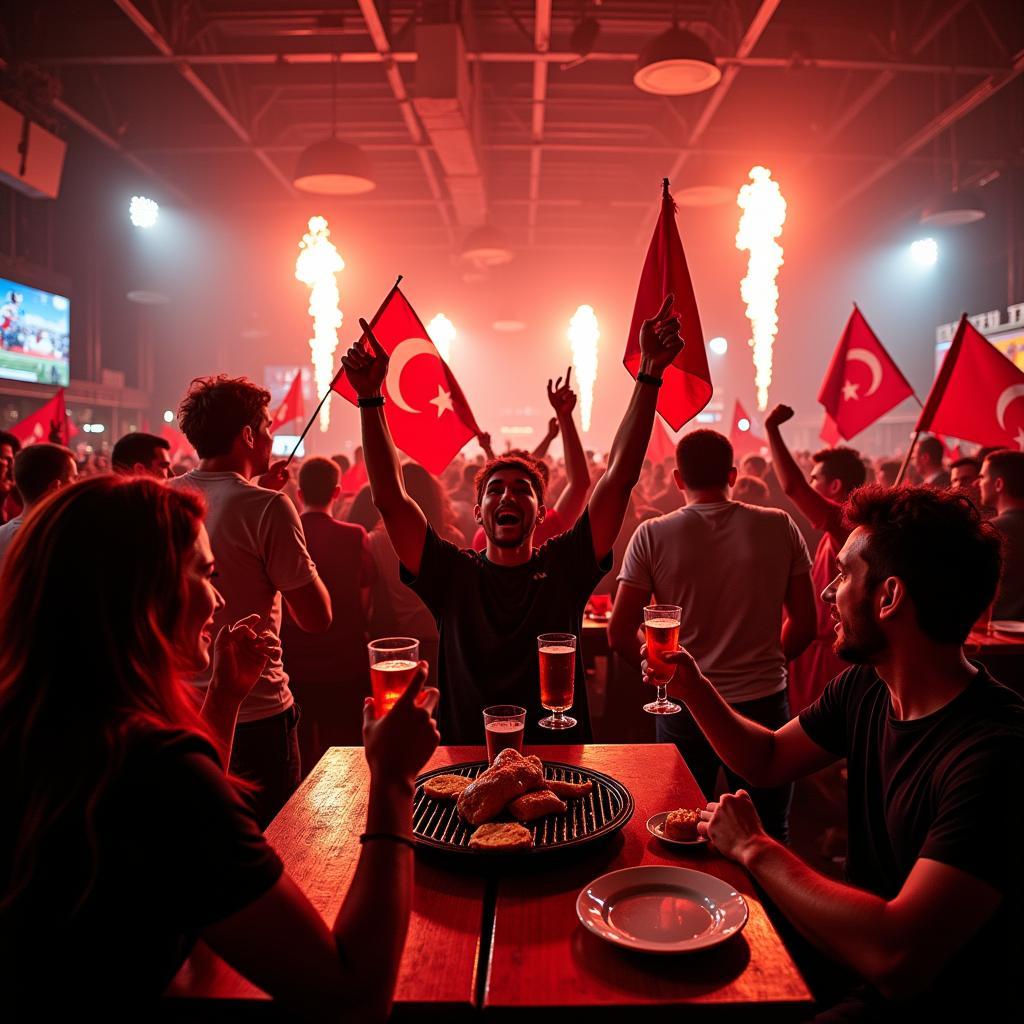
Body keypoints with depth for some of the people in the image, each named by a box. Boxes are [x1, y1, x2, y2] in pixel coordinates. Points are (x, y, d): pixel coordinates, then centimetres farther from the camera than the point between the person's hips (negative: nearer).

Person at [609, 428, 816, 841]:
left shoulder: (652, 536, -10)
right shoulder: (780, 527, -6)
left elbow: (620, 634, -10)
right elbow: (804, 625, 0)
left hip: (683, 708, -1)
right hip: (764, 702, 1)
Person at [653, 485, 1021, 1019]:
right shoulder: (863, 686, -4)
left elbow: (897, 959, -36)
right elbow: (768, 759, 12)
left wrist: (754, 849, -24)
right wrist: (694, 689, -3)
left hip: (927, 999, -7)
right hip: (856, 956, 7)